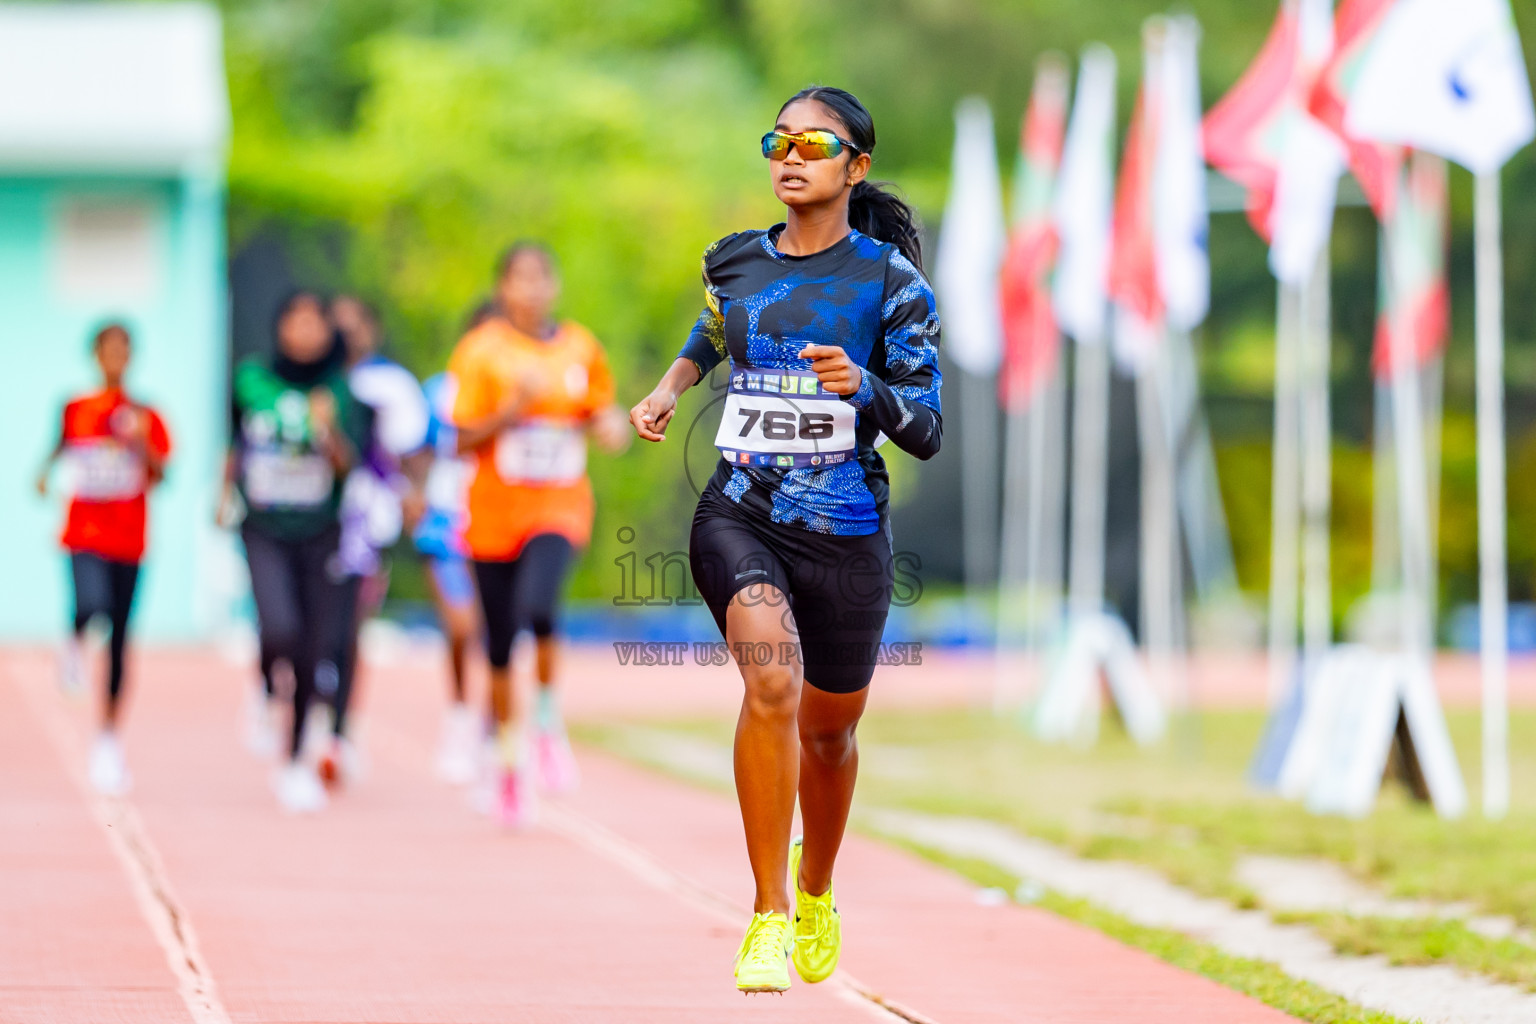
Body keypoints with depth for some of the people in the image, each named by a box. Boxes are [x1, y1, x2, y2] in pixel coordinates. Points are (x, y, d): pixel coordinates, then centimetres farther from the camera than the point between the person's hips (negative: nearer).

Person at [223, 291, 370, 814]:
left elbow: (347, 466, -13)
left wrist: (329, 431, -30)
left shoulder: (342, 393, -2)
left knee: (314, 652, 2)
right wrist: (227, 491, 24)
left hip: (320, 531, 1)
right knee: (280, 630, -24)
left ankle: (295, 762, 19)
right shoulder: (251, 379, 0)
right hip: (265, 530, -1)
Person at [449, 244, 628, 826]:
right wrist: (511, 410, -22)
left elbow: (603, 416, 18)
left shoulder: (580, 348, 5)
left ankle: (549, 721, -10)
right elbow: (461, 441, -7)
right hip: (495, 512, 0)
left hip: (559, 509, 0)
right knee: (499, 642, 6)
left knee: (537, 604, -29)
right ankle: (508, 758, 24)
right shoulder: (481, 352, -4)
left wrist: (610, 428, -5)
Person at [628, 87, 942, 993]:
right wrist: (672, 386, 12)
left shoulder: (889, 279, -4)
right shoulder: (734, 262, 6)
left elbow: (927, 432, -5)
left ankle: (815, 885, 47)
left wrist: (862, 385, -22)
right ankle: (769, 915, -20)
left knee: (828, 730, 15)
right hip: (739, 512, 1)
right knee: (773, 677, -27)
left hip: (846, 533, 0)